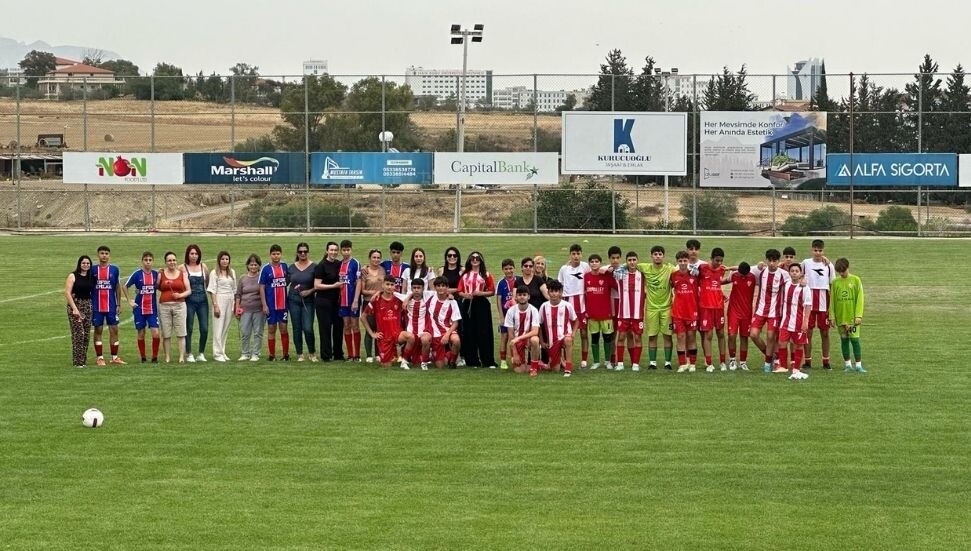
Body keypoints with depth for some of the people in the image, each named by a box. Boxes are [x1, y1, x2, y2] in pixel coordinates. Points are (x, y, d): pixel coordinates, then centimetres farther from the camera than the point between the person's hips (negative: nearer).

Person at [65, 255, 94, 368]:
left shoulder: (91, 277, 11)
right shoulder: (73, 276, -4)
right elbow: (67, 293, -10)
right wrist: (75, 308, -16)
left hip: (88, 306, 5)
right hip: (75, 305, -5)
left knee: (87, 335, 5)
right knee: (78, 334, -11)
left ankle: (84, 360, 13)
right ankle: (78, 362, -8)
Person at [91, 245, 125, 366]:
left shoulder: (114, 269, 4)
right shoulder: (93, 270, 2)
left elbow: (118, 287, 9)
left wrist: (118, 304, 5)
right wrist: (89, 304, 1)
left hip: (111, 306, 1)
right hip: (96, 306, -1)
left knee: (114, 330, 1)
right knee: (98, 330, 2)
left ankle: (114, 357, 7)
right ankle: (100, 357, 7)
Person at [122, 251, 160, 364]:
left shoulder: (156, 274, 2)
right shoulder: (137, 274, -5)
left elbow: (159, 288, 18)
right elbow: (125, 287, 1)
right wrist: (129, 301, -1)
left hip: (152, 309, 1)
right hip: (139, 309, -1)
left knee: (155, 333, -11)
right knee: (141, 334, 5)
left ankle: (155, 357, 1)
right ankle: (143, 358, 16)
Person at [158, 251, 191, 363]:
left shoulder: (183, 274, 9)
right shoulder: (161, 275, 9)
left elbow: (189, 290, 6)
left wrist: (180, 295, -9)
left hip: (179, 305, 0)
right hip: (164, 306, 0)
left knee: (181, 333, -5)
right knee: (166, 334, -1)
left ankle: (182, 357, -4)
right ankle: (167, 357, 4)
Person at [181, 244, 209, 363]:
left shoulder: (203, 267, 8)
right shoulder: (182, 268, -1)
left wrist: (203, 290, 9)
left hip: (202, 300, 3)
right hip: (189, 300, -3)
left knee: (204, 328, 0)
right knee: (189, 328, 0)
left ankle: (201, 354, 12)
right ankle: (189, 354, 8)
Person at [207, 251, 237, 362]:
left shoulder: (232, 272, 13)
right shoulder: (214, 273, -2)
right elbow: (212, 290, -6)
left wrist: (235, 304, 11)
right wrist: (215, 305, -13)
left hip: (230, 301, 5)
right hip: (220, 300, -5)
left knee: (226, 328, 7)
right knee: (218, 328, -5)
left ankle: (222, 352, 13)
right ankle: (217, 353, -3)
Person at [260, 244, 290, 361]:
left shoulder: (285, 267, 5)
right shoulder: (266, 269, -2)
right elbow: (261, 287, -2)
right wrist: (264, 305, -8)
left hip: (283, 304, 2)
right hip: (271, 305, -2)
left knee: (284, 328, 2)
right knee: (271, 329, 4)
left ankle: (286, 354, 8)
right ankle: (271, 354, 11)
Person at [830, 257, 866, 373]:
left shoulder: (856, 280, -1)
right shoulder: (835, 282, 5)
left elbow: (859, 298, -3)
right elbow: (832, 300, 8)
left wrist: (859, 315, -9)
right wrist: (832, 316, 3)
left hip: (852, 316, -3)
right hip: (840, 316, 3)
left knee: (855, 339, -4)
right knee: (844, 340, 8)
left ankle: (858, 365, 0)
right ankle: (847, 364, 16)